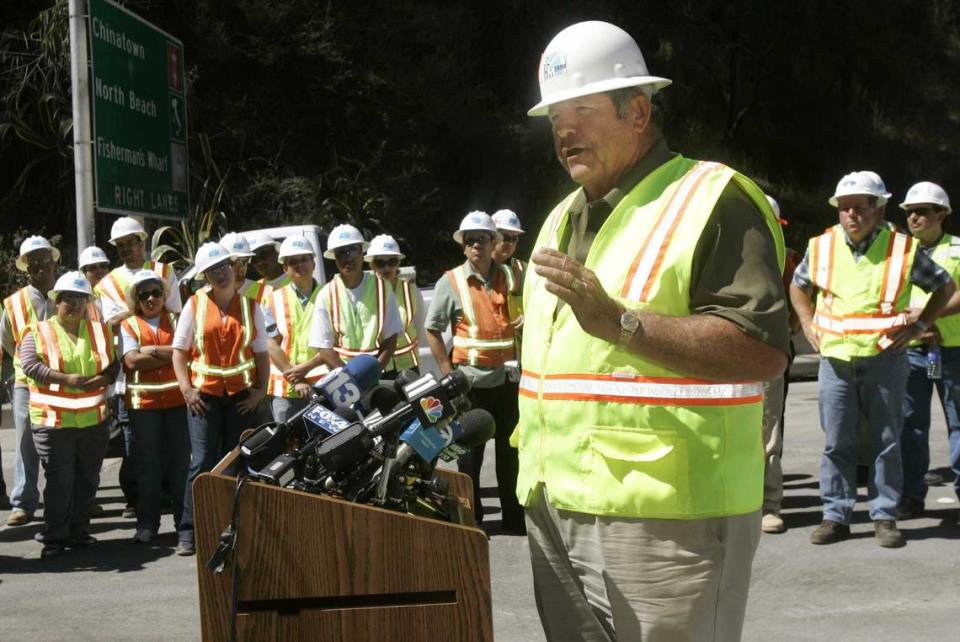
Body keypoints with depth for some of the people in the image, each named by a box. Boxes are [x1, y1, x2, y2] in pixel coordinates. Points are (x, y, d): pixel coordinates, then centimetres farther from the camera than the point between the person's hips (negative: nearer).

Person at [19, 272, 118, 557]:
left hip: (94, 419, 4)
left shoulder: (101, 331, 11)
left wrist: (100, 380, -12)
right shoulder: (38, 332, 0)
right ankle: (54, 536, 7)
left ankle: (78, 531, 22)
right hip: (53, 419, -4)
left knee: (87, 478, 10)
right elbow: (30, 366, -12)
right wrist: (66, 379, -22)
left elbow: (115, 364, 9)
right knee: (59, 479, -2)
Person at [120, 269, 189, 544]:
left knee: (182, 461, 4)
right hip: (144, 401, -1)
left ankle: (185, 520, 13)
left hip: (178, 399, 1)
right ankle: (147, 523, 10)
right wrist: (172, 355, -8)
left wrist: (153, 350, -12)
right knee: (148, 464, 3)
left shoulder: (176, 320, 10)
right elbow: (132, 360, -10)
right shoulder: (128, 325, 6)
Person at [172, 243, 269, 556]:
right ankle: (189, 533, -3)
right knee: (202, 463, -8)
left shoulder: (250, 306, 8)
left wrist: (261, 390, -2)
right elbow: (179, 350, 4)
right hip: (204, 394, -2)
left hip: (241, 395, 2)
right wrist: (185, 388, -7)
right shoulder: (195, 304, 4)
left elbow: (261, 353, 9)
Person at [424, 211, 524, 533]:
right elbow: (432, 330, -1)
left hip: (507, 377, 3)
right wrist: (448, 372, -7)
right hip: (470, 380, -3)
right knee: (470, 449, 5)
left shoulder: (510, 276, 7)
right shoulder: (451, 281, -3)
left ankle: (513, 515, 19)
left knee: (509, 448, 9)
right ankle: (469, 515, 15)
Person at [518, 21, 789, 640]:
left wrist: (618, 321, -27)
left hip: (667, 518, -8)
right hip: (555, 513, 8)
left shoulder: (713, 200, -9)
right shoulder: (563, 218, 18)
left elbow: (764, 351, -20)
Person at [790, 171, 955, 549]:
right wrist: (808, 323, 8)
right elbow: (798, 285, 22)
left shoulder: (902, 249, -4)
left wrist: (919, 325, -2)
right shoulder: (822, 247, 2)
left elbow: (945, 286, 8)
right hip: (835, 359, 2)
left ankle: (884, 516, 14)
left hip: (885, 359, -2)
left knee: (886, 441, 5)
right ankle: (836, 516, 13)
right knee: (836, 442, 5)